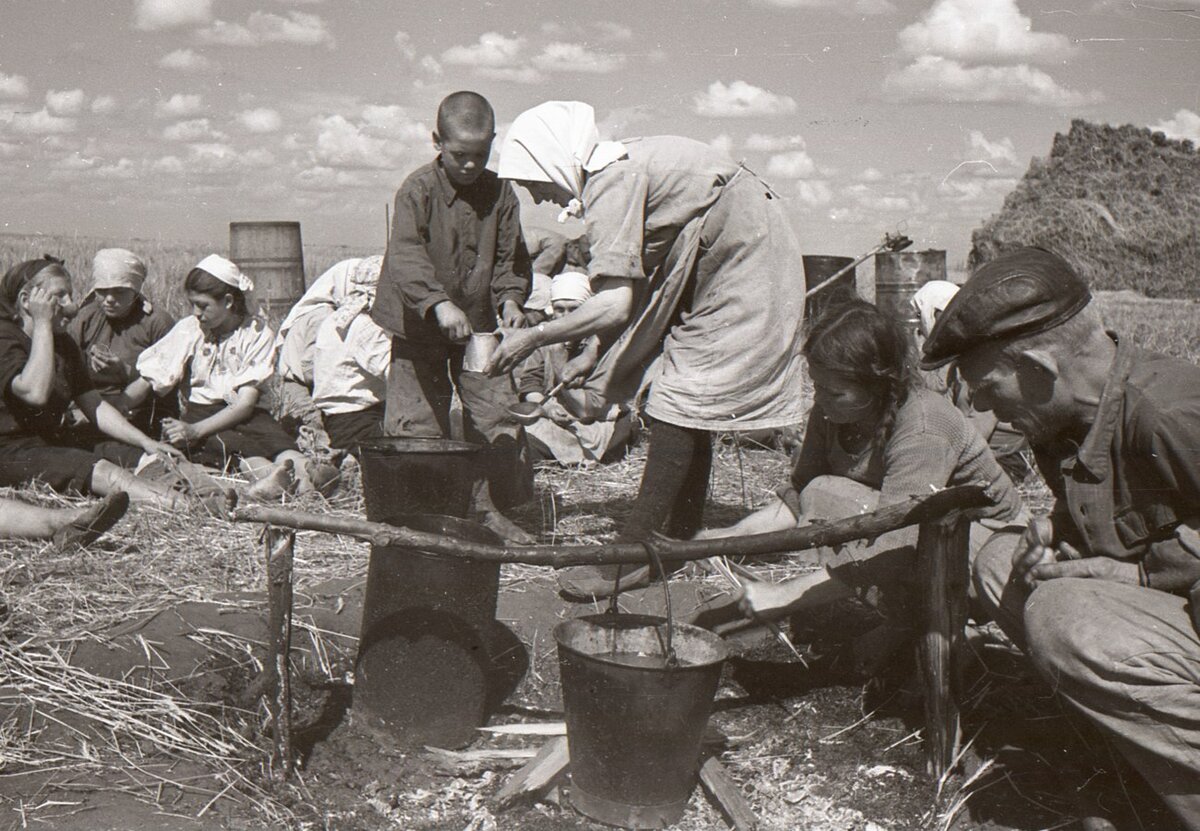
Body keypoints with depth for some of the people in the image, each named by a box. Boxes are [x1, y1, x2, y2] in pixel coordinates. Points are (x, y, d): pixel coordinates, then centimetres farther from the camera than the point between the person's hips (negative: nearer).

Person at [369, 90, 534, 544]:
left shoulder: (499, 193, 0)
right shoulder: (418, 189, -12)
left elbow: (510, 255, 7)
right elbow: (405, 255, -23)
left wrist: (510, 299, -12)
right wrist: (438, 302, -36)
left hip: (480, 325, 3)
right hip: (420, 326, -3)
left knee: (497, 415, 3)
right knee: (415, 422, 1)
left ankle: (490, 507, 17)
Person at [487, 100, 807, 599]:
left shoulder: (611, 185, -23)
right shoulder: (621, 168, 6)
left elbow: (615, 305, -32)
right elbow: (632, 283, 11)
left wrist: (534, 337, -22)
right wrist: (593, 352, 6)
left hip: (741, 272, -10)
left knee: (678, 408, -10)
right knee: (688, 410, 11)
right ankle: (678, 538, 20)